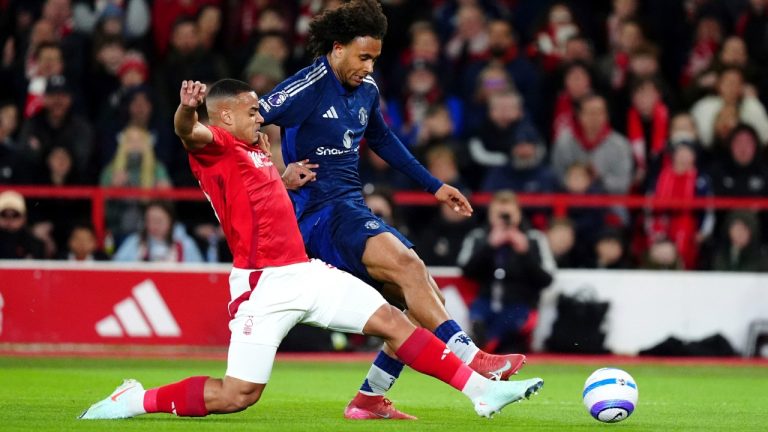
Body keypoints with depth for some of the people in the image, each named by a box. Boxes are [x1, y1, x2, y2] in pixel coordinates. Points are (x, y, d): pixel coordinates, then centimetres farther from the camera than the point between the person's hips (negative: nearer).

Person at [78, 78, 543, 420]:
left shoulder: (257, 149, 19)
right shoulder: (216, 147, -7)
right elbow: (188, 132, -32)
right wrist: (187, 107, -53)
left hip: (305, 270, 8)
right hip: (264, 285, -8)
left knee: (392, 321, 3)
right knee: (237, 395, -10)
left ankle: (481, 390, 5)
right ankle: (135, 401, 7)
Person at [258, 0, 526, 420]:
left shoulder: (366, 90, 14)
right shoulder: (308, 88, -10)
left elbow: (382, 140, 31)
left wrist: (434, 186, 31)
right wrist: (279, 175, -18)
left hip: (355, 211, 9)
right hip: (320, 211, -9)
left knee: (428, 300, 2)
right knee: (407, 264, -29)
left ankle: (369, 399, 5)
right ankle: (471, 360, -38)